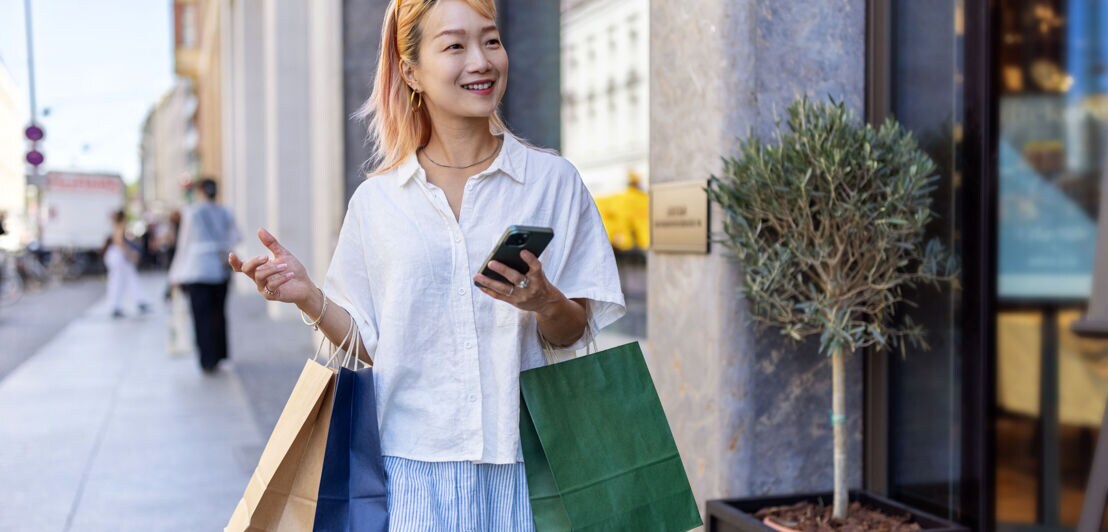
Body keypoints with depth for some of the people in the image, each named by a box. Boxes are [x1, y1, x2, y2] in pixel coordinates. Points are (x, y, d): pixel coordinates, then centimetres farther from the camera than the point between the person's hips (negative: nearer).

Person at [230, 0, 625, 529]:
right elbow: (370, 346, 7)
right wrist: (307, 295, -7)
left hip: (524, 461, 0)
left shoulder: (554, 181, 0)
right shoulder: (375, 201, 4)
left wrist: (547, 303, -17)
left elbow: (575, 333, 3)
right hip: (416, 461, 1)